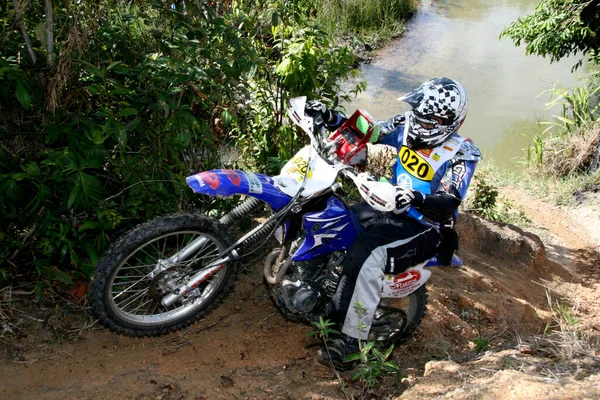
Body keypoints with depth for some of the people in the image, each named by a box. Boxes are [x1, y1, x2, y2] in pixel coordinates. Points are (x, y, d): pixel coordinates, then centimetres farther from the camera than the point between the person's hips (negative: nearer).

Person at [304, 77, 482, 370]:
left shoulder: (461, 155, -16)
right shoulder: (405, 127, 0)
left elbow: (449, 204, -27)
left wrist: (418, 198, -47)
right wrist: (329, 117, -10)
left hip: (423, 228, -8)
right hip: (389, 208, 8)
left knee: (368, 258, -32)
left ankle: (350, 341, -22)